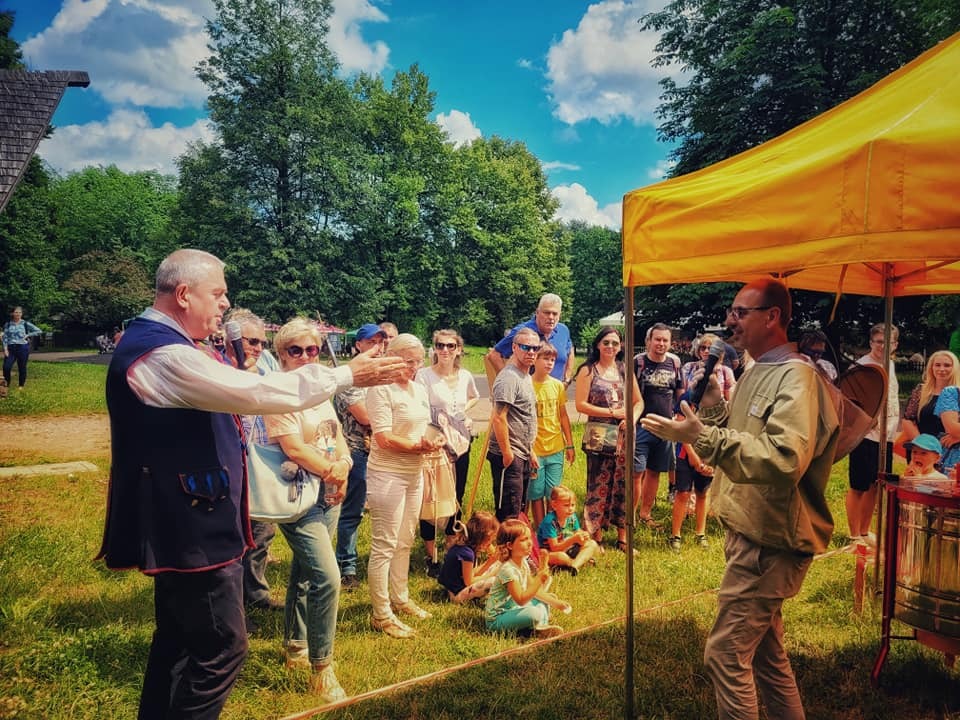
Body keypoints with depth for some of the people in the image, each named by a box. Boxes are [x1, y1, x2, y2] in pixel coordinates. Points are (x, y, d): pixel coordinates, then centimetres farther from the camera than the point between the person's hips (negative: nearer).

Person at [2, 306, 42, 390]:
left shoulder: (25, 324, 2)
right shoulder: (7, 324, 7)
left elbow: (39, 331, 3)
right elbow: (5, 337, 4)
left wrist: (28, 335, -4)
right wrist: (5, 349, -5)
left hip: (23, 348, -1)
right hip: (11, 348, 1)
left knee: (22, 368, 4)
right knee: (6, 367, -10)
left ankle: (21, 385, 19)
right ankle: (6, 384, 9)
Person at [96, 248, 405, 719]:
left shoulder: (152, 342, 12)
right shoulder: (164, 353, -22)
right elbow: (256, 392, -27)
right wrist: (346, 375, -21)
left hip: (181, 524, 11)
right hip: (191, 527, -11)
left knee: (178, 640, 21)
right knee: (221, 649, -1)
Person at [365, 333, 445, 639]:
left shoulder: (420, 390, 11)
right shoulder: (381, 389, -14)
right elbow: (384, 438, -20)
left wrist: (433, 442, -1)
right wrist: (419, 446, -21)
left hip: (414, 474, 8)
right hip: (387, 474, -8)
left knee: (405, 542, 19)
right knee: (384, 546, 0)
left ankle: (400, 599, 34)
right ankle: (381, 615, 10)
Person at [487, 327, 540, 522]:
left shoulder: (526, 377, 16)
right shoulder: (509, 378, -15)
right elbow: (498, 418, -21)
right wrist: (507, 453, -20)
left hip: (523, 456, 10)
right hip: (509, 456, -10)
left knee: (519, 509, 16)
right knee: (509, 515, -7)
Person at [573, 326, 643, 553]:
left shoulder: (625, 370, 11)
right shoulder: (588, 370, -1)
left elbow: (639, 401, 12)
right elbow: (581, 404, -9)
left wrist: (632, 418, -9)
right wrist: (612, 412, -12)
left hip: (624, 436, 4)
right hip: (599, 437, -4)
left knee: (624, 486, 8)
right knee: (599, 488, 0)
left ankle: (622, 537, 20)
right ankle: (596, 538, 12)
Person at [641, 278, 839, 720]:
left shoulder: (796, 377, -18)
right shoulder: (756, 374, 13)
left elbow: (785, 460, -33)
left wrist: (701, 437, -35)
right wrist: (710, 398, 7)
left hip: (770, 543, -10)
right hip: (753, 534, 10)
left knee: (725, 655, -4)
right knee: (767, 653, 21)